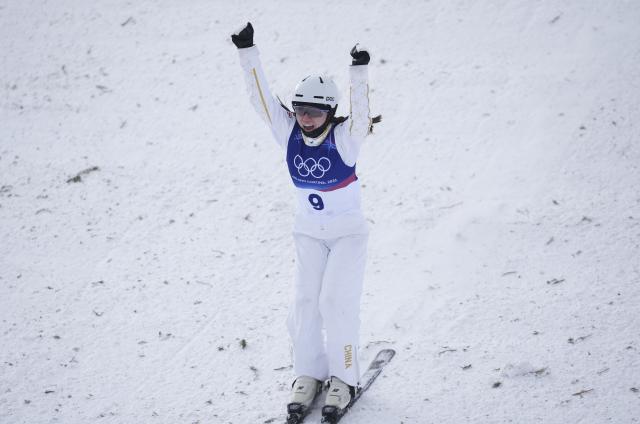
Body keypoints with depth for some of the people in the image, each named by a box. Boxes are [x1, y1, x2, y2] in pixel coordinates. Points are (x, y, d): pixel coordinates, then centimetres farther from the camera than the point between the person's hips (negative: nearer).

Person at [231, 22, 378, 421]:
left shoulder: (345, 136, -20)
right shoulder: (289, 133, -9)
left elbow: (360, 112, -38)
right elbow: (262, 96, -14)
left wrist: (360, 72, -53)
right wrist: (247, 52, -24)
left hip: (349, 231, -4)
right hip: (309, 232, 4)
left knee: (336, 301, -12)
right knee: (306, 301, 0)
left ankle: (344, 377, 1)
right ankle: (309, 374, 12)